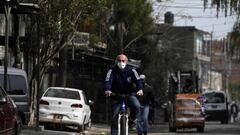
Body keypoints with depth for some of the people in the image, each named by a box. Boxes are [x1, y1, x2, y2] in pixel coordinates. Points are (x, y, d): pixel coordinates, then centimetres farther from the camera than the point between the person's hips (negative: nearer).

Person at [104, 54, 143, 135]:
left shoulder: (131, 71, -5)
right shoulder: (112, 71, -7)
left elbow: (137, 80, -19)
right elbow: (108, 81, -22)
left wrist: (140, 89, -41)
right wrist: (107, 90, -46)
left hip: (129, 94, 0)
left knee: (137, 106, -28)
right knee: (115, 114, -11)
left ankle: (138, 124, -11)